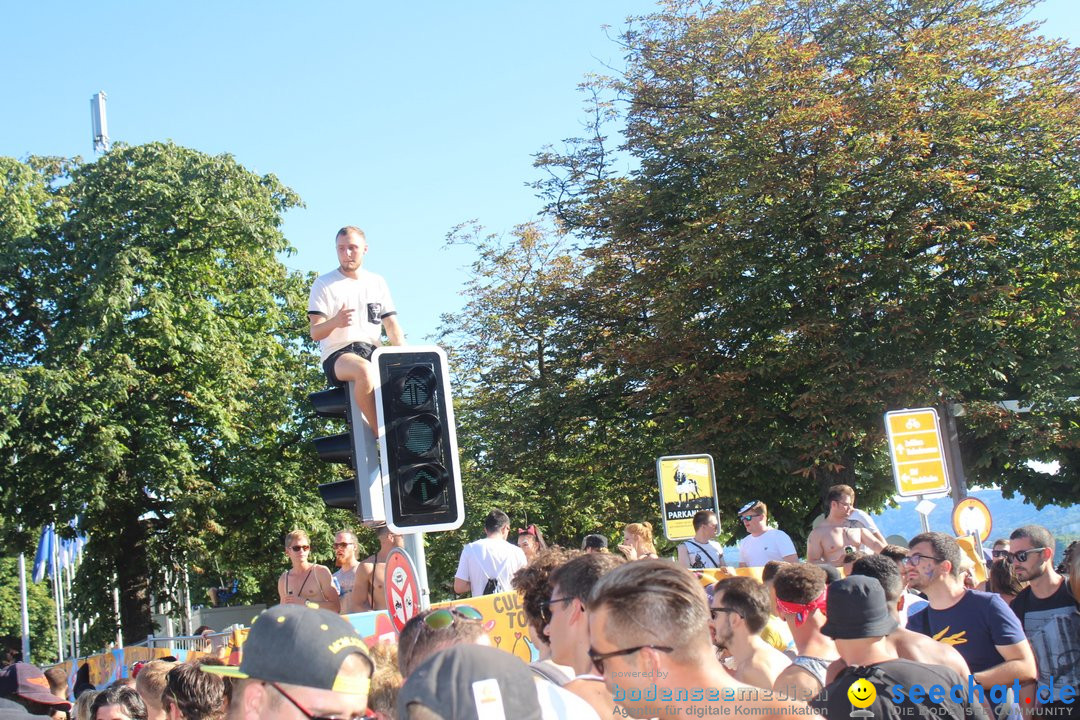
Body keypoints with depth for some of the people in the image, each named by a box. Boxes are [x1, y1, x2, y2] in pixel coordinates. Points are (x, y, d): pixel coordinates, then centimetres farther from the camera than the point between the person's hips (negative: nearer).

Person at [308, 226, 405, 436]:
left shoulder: (378, 283, 18)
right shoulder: (324, 284, 5)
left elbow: (392, 327, 14)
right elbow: (315, 333, -2)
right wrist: (335, 322, -26)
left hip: (374, 352, 4)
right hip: (338, 355, -4)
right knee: (365, 370, -40)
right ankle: (379, 433, -31)